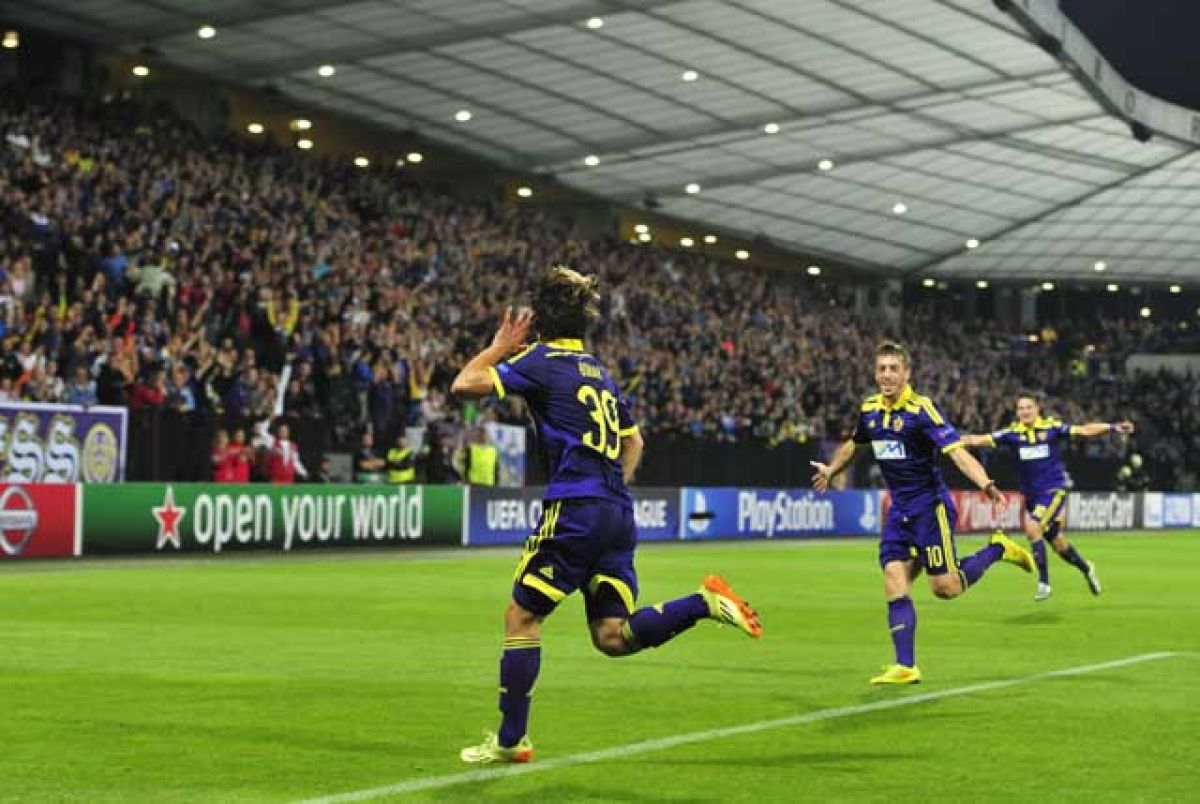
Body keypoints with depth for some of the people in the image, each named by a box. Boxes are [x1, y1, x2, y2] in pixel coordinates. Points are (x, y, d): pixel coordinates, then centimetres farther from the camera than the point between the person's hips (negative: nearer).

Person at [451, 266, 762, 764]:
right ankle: (705, 603, -11)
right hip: (619, 513, 7)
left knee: (521, 619, 4)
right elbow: (634, 440, 30)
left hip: (574, 510, -7)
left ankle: (510, 741, 8)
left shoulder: (542, 359, -3)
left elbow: (465, 385, -10)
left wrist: (500, 346, 6)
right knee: (613, 637, 6)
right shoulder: (596, 369, 21)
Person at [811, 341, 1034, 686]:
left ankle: (998, 548, 19)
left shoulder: (922, 409, -16)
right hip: (899, 511, 6)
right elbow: (853, 443, 27)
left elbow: (956, 451, -25)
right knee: (894, 585, -6)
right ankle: (905, 667, -3)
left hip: (930, 506, -6)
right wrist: (830, 470, 41)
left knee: (946, 588, -6)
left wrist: (986, 483, -40)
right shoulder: (870, 409, 4)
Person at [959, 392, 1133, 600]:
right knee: (1057, 542, 14)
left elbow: (1084, 430, -9)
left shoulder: (1052, 428, -7)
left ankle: (1044, 582, -17)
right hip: (1031, 495, 4)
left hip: (1054, 490, -4)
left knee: (1033, 527, -26)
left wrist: (1113, 427, -19)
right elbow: (981, 439, -6)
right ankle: (1086, 569, 41)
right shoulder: (1012, 433, -1)